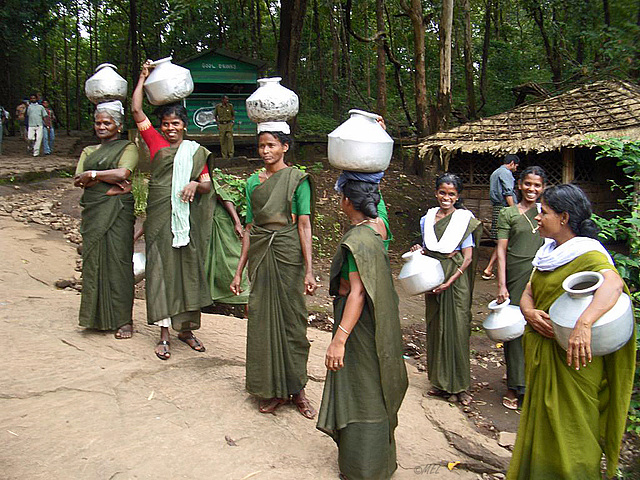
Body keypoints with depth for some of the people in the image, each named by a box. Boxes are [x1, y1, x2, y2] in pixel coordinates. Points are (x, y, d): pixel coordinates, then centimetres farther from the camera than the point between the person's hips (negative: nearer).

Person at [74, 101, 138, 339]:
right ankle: (99, 316, 11)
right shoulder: (89, 151, 21)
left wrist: (91, 174, -4)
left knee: (118, 260, -7)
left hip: (118, 210, -5)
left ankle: (123, 319, -2)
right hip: (93, 210, 5)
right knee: (93, 259, 2)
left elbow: (123, 173, -14)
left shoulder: (127, 148, 5)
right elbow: (77, 180, 6)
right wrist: (108, 181, -7)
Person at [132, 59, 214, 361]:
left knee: (188, 269, 5)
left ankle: (186, 328, 19)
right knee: (161, 269, -1)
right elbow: (136, 111, 4)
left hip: (187, 219, 1)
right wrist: (144, 76, 10)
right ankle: (164, 334, 5)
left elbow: (207, 185, 7)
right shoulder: (156, 143, 8)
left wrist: (195, 184, -15)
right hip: (160, 217, -1)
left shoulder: (196, 152, 10)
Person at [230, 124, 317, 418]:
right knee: (262, 319, 6)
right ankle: (273, 389, 19)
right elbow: (249, 228, 11)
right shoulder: (253, 182, 11)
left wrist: (309, 270, -14)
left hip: (288, 254, -4)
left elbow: (304, 225, -8)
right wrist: (239, 270, 9)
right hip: (260, 256, 4)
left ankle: (296, 389, 17)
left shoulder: (297, 179, -2)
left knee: (291, 318, 2)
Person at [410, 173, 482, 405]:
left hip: (456, 279, -5)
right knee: (435, 327, 10)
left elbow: (468, 257, -9)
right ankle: (440, 381, 22)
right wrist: (418, 252, -2)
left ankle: (458, 385, 11)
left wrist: (449, 282, -17)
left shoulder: (464, 219, -5)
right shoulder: (427, 218, 8)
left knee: (456, 329, -2)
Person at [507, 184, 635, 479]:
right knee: (541, 424, 20)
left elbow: (613, 283, -36)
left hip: (572, 358, -8)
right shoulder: (549, 251, 10)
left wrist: (583, 324, -49)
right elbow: (528, 292, 10)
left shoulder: (587, 253, -17)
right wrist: (529, 312, -12)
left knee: (567, 430, 4)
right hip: (541, 354, 8)